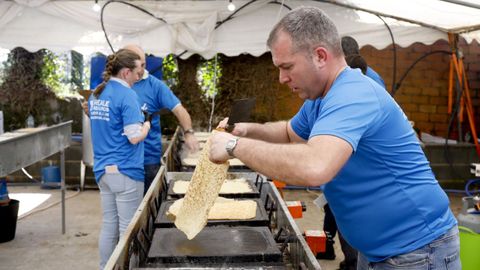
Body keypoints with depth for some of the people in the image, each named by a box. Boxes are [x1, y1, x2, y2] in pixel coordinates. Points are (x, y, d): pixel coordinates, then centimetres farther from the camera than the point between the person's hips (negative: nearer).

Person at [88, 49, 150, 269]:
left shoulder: (96, 95, 11)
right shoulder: (126, 95, -14)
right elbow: (134, 137, -19)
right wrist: (146, 125, 1)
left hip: (102, 170, 8)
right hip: (125, 171, -8)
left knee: (108, 226, 15)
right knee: (127, 229, 3)